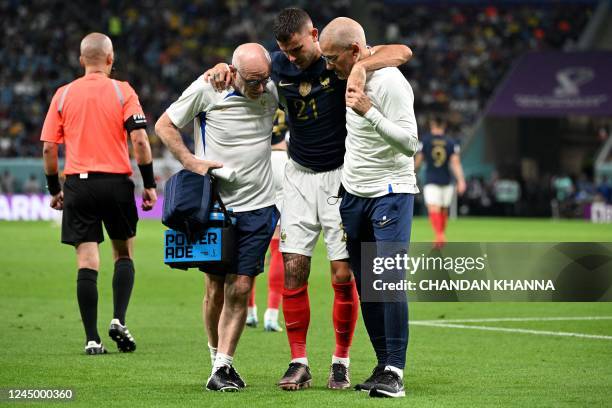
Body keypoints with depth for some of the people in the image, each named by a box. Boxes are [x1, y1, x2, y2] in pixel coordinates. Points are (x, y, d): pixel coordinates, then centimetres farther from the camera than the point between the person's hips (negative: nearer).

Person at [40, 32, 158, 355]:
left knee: (87, 262, 0)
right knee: (124, 253, 16)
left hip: (77, 183, 1)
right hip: (116, 182, -1)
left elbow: (48, 147, 4)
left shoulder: (63, 95, 5)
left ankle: (92, 339, -4)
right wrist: (149, 184, -2)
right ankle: (119, 319, -1)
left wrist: (54, 189, 14)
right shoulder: (122, 92, -1)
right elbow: (140, 140, -9)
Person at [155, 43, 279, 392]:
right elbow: (165, 125, 2)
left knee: (240, 287, -6)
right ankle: (217, 356, 23)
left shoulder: (273, 91, 1)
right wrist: (191, 161, -10)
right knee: (216, 287, 4)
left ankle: (224, 365, -2)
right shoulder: (206, 89, -9)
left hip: (258, 206, 1)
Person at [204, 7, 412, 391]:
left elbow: (402, 52, -21)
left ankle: (341, 363, 7)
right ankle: (299, 363, 3)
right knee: (293, 271, -4)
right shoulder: (280, 65, -2)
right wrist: (224, 68, -6)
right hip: (300, 176, 3)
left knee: (344, 275, -5)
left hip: (341, 176, -3)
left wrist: (362, 67, -38)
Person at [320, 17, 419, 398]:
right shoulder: (350, 73, 6)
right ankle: (384, 365, 11)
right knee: (365, 286, 6)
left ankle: (395, 372, -15)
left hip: (391, 192, -8)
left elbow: (410, 142, -22)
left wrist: (369, 113, -32)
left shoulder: (391, 83, -18)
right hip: (354, 193, 8)